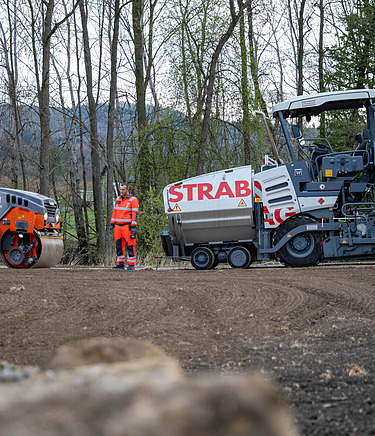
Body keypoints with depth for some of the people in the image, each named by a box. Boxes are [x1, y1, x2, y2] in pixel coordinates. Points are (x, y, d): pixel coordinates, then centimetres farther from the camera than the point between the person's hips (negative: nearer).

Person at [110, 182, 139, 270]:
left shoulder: (133, 200, -5)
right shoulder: (118, 199, 16)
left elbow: (135, 214, -10)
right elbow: (114, 212, 21)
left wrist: (133, 227, -16)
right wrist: (112, 223, 15)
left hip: (127, 226, -6)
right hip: (118, 226, 6)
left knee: (130, 245, -7)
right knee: (119, 245, 6)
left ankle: (131, 264, -4)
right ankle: (120, 264, 12)